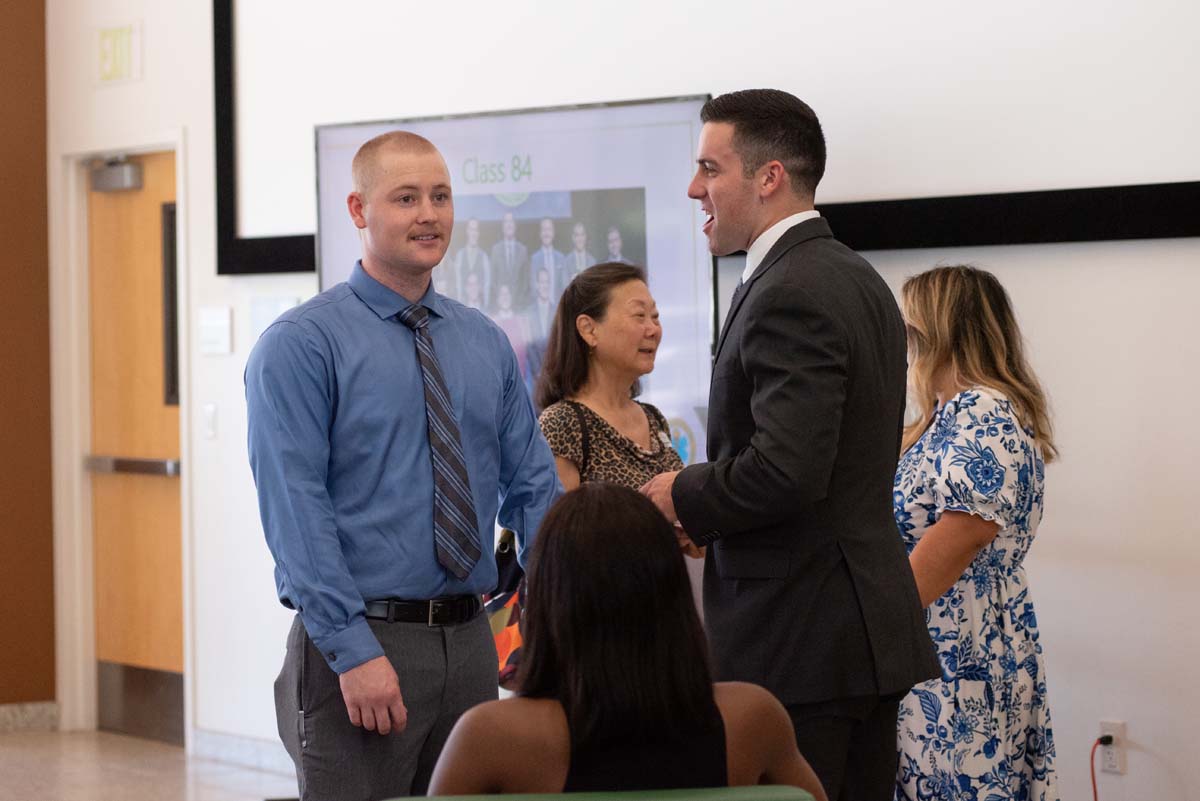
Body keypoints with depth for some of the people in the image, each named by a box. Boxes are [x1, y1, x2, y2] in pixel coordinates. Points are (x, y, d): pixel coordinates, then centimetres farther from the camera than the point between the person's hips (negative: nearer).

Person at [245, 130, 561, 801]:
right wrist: (356, 652, -21)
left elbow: (534, 488, 10)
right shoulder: (300, 345, -7)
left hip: (470, 643, 5)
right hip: (356, 650, -5)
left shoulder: (487, 344, 11)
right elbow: (296, 511, -14)